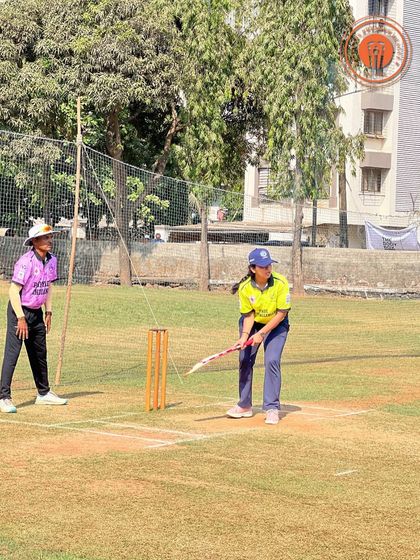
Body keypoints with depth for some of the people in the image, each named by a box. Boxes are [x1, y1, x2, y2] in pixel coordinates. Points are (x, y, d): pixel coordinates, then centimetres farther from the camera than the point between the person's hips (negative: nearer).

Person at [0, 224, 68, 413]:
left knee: (40, 354, 17)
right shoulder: (26, 261, -21)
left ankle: (44, 393, 30)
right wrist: (21, 318, -23)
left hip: (37, 312, 8)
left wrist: (48, 312, 12)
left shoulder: (51, 260, 3)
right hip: (19, 311, -8)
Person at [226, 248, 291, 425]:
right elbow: (249, 315, -11)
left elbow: (281, 313, -23)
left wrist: (261, 334, -25)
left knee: (272, 361, -17)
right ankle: (245, 405, 20)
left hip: (276, 324, -3)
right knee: (245, 359, 2)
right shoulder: (245, 288, -22)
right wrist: (245, 335, -27)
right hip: (254, 323, 3)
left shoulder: (280, 283, -28)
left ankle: (272, 408, -10)